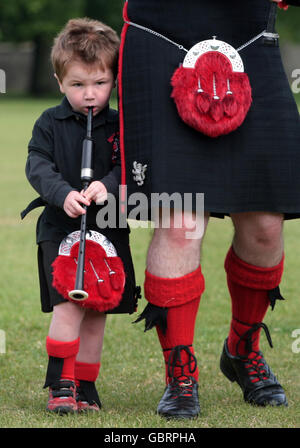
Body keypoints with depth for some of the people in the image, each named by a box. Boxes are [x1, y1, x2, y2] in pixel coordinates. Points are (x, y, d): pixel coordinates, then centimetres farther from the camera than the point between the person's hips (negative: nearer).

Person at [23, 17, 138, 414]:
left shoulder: (119, 125, 4)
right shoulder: (50, 124, 1)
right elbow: (38, 166, -8)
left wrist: (107, 185, -26)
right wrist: (64, 194, -25)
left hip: (108, 231, 2)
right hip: (60, 229, -2)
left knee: (96, 315, 8)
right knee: (68, 305, -18)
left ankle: (85, 386, 21)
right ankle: (61, 385, -10)